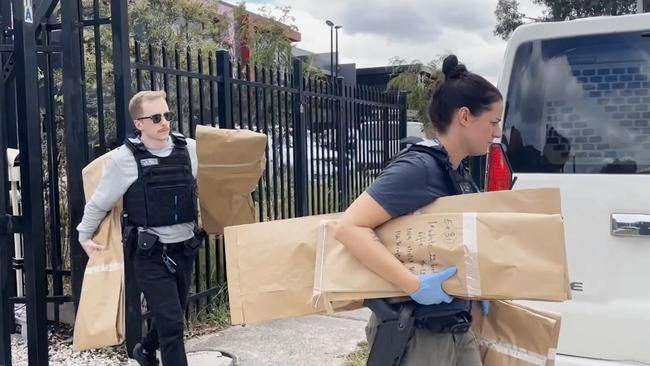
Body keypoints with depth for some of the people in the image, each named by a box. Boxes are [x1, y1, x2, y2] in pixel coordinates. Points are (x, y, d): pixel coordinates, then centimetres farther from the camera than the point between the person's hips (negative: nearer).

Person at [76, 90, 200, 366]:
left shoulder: (189, 148, -3)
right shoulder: (124, 159, -12)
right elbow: (99, 203, 1)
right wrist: (85, 235, 6)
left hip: (185, 248, 4)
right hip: (151, 254, -4)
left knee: (172, 316, 20)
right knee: (172, 322, -6)